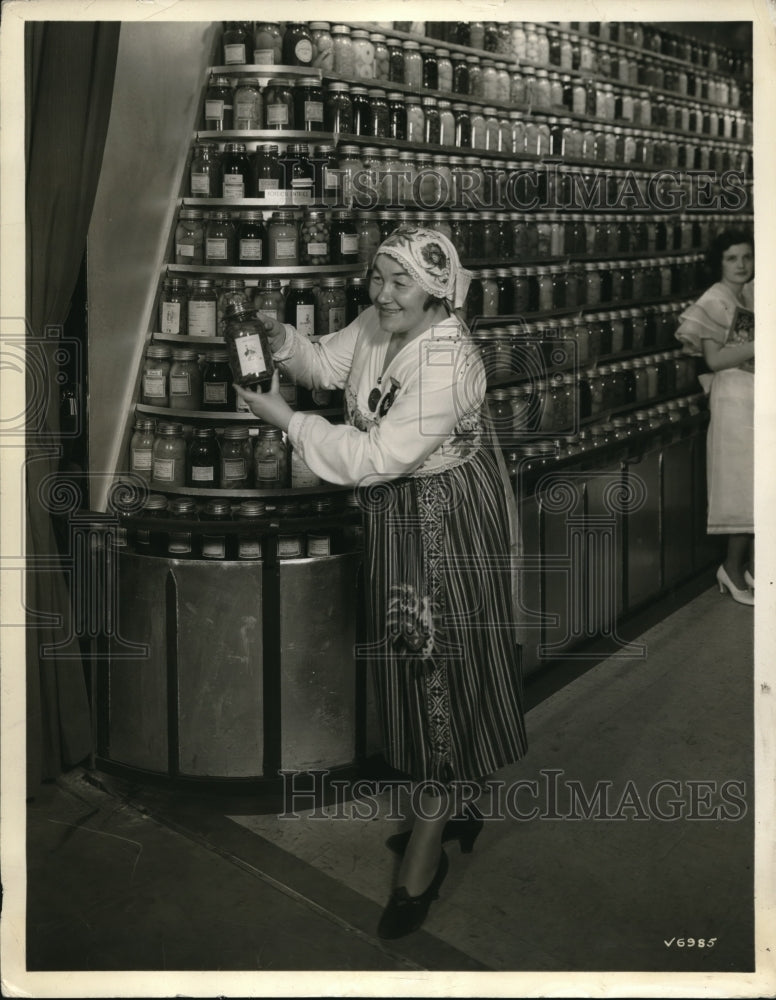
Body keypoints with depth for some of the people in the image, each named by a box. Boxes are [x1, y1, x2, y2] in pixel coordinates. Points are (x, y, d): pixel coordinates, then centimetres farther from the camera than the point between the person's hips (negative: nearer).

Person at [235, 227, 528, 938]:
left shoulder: (447, 363, -28)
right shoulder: (376, 326, -2)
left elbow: (378, 457, -29)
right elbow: (326, 364, 14)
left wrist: (285, 418, -24)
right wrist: (283, 340, -8)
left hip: (449, 522, -9)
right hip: (399, 515, 9)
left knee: (438, 666, -1)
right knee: (415, 660, 17)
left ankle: (425, 851, 12)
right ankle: (452, 806, 36)